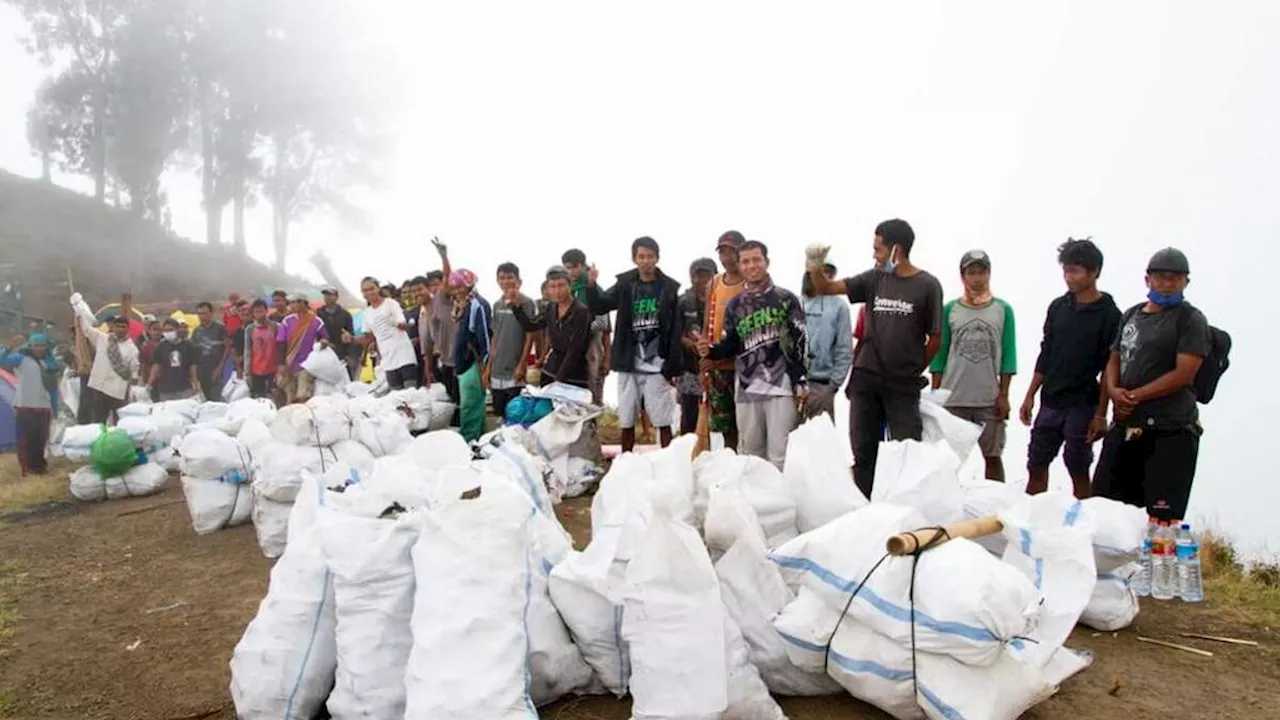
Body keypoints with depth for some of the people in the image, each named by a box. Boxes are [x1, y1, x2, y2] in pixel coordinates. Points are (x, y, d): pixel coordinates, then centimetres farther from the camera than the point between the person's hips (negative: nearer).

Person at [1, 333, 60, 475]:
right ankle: (28, 466, 5)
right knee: (25, 439, -2)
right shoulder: (21, 358, -1)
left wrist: (54, 408, 14)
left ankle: (38, 465, 21)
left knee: (40, 439, 10)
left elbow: (53, 388, 15)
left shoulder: (49, 363, 11)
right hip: (24, 407, -4)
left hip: (43, 408, 4)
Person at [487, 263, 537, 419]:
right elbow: (495, 337, 15)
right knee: (499, 413, 11)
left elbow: (529, 336, -10)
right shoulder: (497, 305, 11)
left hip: (515, 369, -6)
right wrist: (489, 366, 12)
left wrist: (522, 364, -15)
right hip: (497, 371, 6)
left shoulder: (526, 302, -8)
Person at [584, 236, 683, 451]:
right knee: (626, 421, 10)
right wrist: (591, 285, -18)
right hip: (629, 364, 3)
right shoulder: (625, 284, 4)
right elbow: (598, 307, 1)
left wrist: (673, 367, -7)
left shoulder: (669, 288, -2)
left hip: (657, 365, -2)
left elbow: (675, 331, -3)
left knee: (663, 421, -1)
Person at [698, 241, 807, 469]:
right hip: (746, 389, 4)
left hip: (781, 387, -4)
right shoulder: (734, 305, 12)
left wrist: (800, 382, -7)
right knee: (749, 452, 13)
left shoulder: (786, 299, 2)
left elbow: (800, 342, -1)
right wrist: (711, 351, -6)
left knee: (779, 454, -2)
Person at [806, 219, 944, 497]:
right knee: (863, 451, 8)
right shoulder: (874, 279, 5)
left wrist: (913, 371, 6)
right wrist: (815, 268, -14)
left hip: (903, 385, -3)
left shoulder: (927, 285, -6)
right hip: (866, 379, 4)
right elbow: (826, 289, 5)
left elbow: (935, 338, -1)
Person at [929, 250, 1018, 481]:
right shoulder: (949, 309, 4)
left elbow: (1008, 355, 3)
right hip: (952, 398, 0)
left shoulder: (1003, 309, 3)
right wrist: (935, 394, 1)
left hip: (990, 400, 0)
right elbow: (940, 353, 5)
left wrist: (1004, 395, -2)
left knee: (993, 456, 6)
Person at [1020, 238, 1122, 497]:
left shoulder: (1109, 314, -5)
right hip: (1050, 403, 5)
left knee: (1079, 472, 3)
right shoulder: (1058, 307, 9)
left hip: (1083, 406, -5)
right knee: (1036, 468, 6)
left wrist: (1101, 413, -11)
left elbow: (1109, 369, -7)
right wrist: (1030, 396, 9)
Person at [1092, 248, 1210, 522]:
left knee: (1163, 518, -6)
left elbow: (1184, 374, -12)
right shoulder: (1131, 315, 16)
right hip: (1125, 425, 7)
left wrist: (1134, 396, -11)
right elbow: (1114, 359, 19)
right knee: (1104, 500, 11)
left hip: (1170, 431, -6)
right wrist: (1114, 391, -1)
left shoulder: (1190, 319, -3)